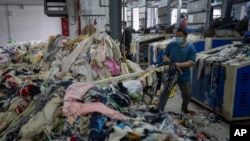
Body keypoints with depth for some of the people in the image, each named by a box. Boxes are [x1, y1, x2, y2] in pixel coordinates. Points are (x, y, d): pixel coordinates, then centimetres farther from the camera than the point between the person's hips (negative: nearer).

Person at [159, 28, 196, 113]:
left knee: (187, 94, 17)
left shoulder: (191, 47, -11)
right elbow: (164, 55, 6)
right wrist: (167, 60, -16)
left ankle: (184, 108, 45)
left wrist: (180, 65, -30)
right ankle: (159, 110, 15)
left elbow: (191, 62, -16)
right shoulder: (171, 45, -4)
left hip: (184, 76, 0)